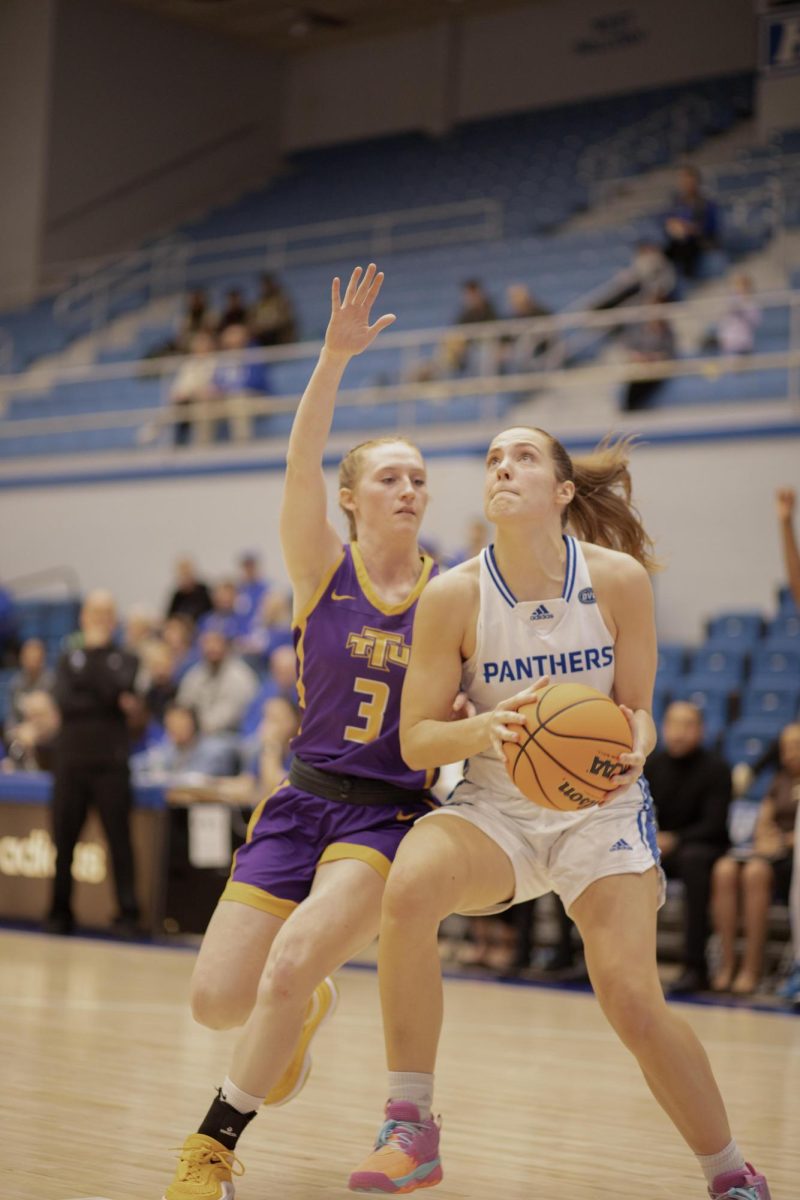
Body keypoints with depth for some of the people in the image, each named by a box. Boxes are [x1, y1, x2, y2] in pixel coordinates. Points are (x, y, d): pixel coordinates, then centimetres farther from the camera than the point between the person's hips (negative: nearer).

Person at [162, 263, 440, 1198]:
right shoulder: (322, 569, -1)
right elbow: (300, 466, -18)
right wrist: (334, 359, -32)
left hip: (392, 813, -1)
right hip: (304, 800, 1)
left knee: (292, 963, -25)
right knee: (217, 1000, -4)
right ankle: (302, 1010, 35)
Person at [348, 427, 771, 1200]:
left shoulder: (619, 579, -11)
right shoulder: (454, 595, -12)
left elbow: (637, 714, -3)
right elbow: (415, 741, -8)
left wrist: (631, 747, -26)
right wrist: (484, 728, -29)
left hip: (600, 809, 0)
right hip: (494, 806, 0)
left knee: (634, 1004, -15)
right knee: (409, 886, -31)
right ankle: (410, 1129, -19)